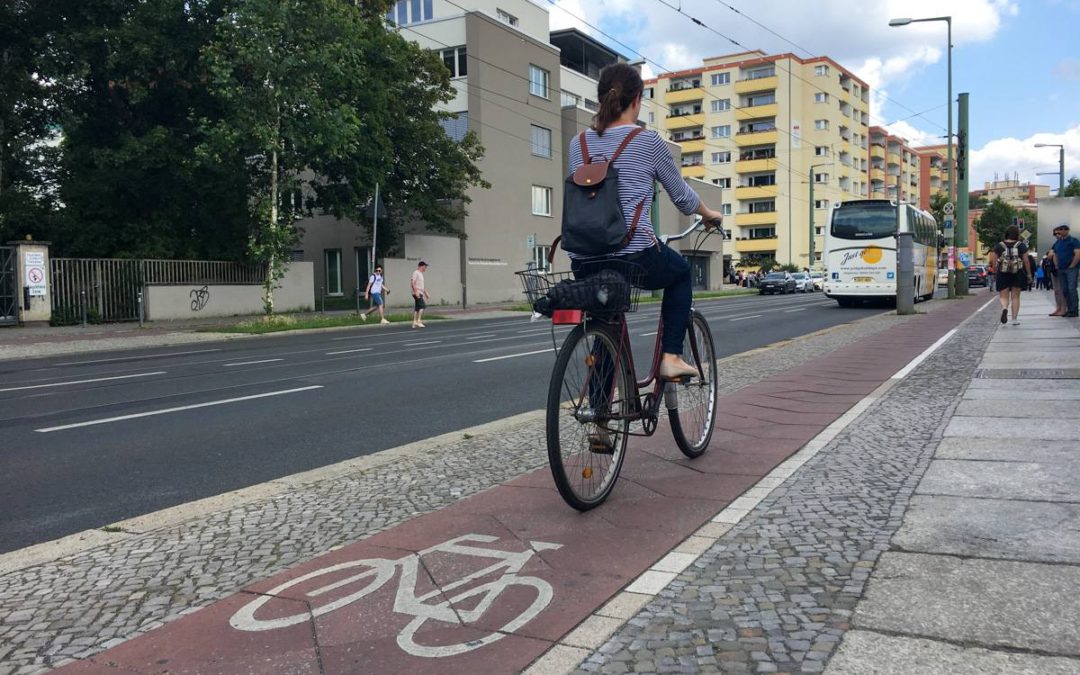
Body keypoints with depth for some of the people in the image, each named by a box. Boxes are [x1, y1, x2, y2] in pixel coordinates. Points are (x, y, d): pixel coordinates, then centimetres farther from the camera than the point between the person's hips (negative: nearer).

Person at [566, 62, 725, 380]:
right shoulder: (648, 141, -1)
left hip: (584, 264, 4)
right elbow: (681, 194, 11)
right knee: (681, 271, 30)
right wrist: (709, 214, 32)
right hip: (636, 256, -4)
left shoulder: (579, 144, 10)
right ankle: (671, 356, 21)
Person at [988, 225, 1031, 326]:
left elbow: (993, 260, -2)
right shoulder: (1021, 245, -1)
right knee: (1015, 297, 10)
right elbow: (1026, 260, -3)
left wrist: (995, 272, 9)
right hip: (1018, 274, 0)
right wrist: (1029, 273, 6)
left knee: (1004, 296, 6)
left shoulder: (999, 246, 0)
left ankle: (1004, 308, -27)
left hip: (1003, 274, 0)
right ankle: (1015, 319, 11)